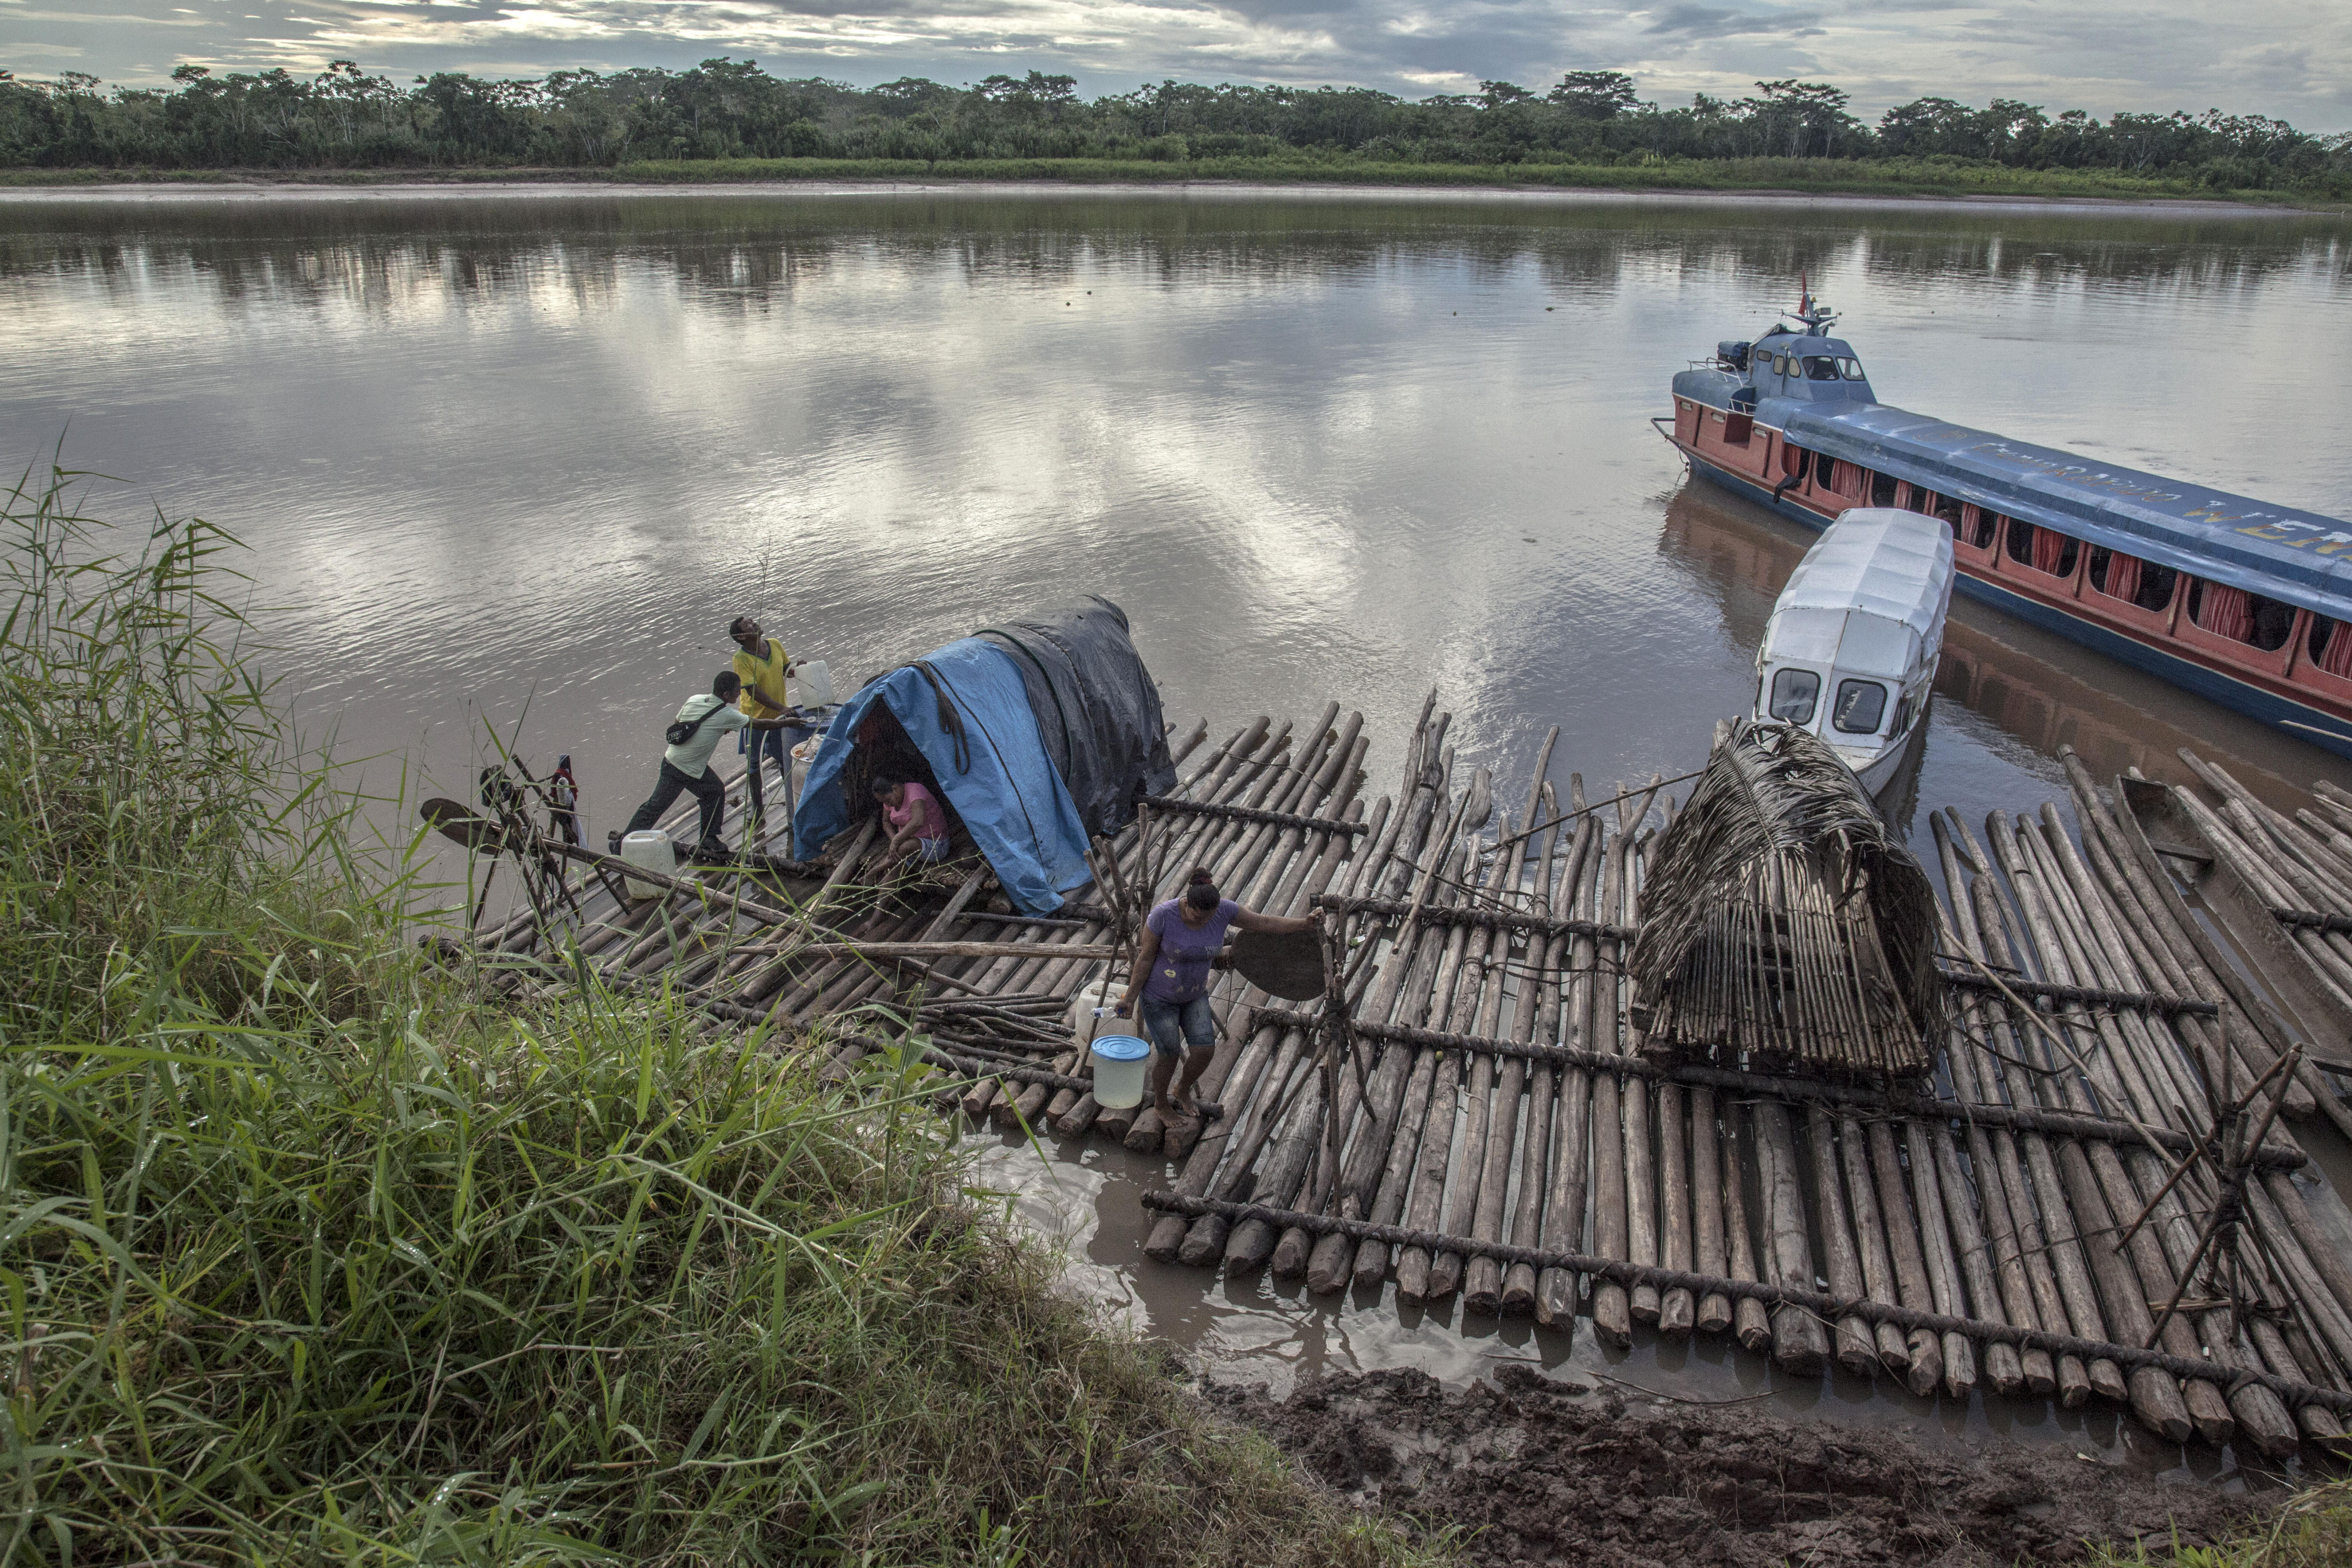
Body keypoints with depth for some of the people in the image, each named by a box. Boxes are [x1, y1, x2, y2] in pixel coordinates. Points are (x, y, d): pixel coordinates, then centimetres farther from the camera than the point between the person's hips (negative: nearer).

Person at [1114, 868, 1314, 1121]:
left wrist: (1304, 924, -23)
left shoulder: (1223, 910, -19)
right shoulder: (1163, 915, -30)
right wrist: (1130, 998, -13)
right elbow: (1146, 958, -18)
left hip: (1194, 995, 4)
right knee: (1169, 1056, 3)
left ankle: (1180, 1092, 31)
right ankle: (1161, 1104, 33)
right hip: (1159, 996, -4)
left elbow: (1265, 923, -11)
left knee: (1205, 1050, 0)